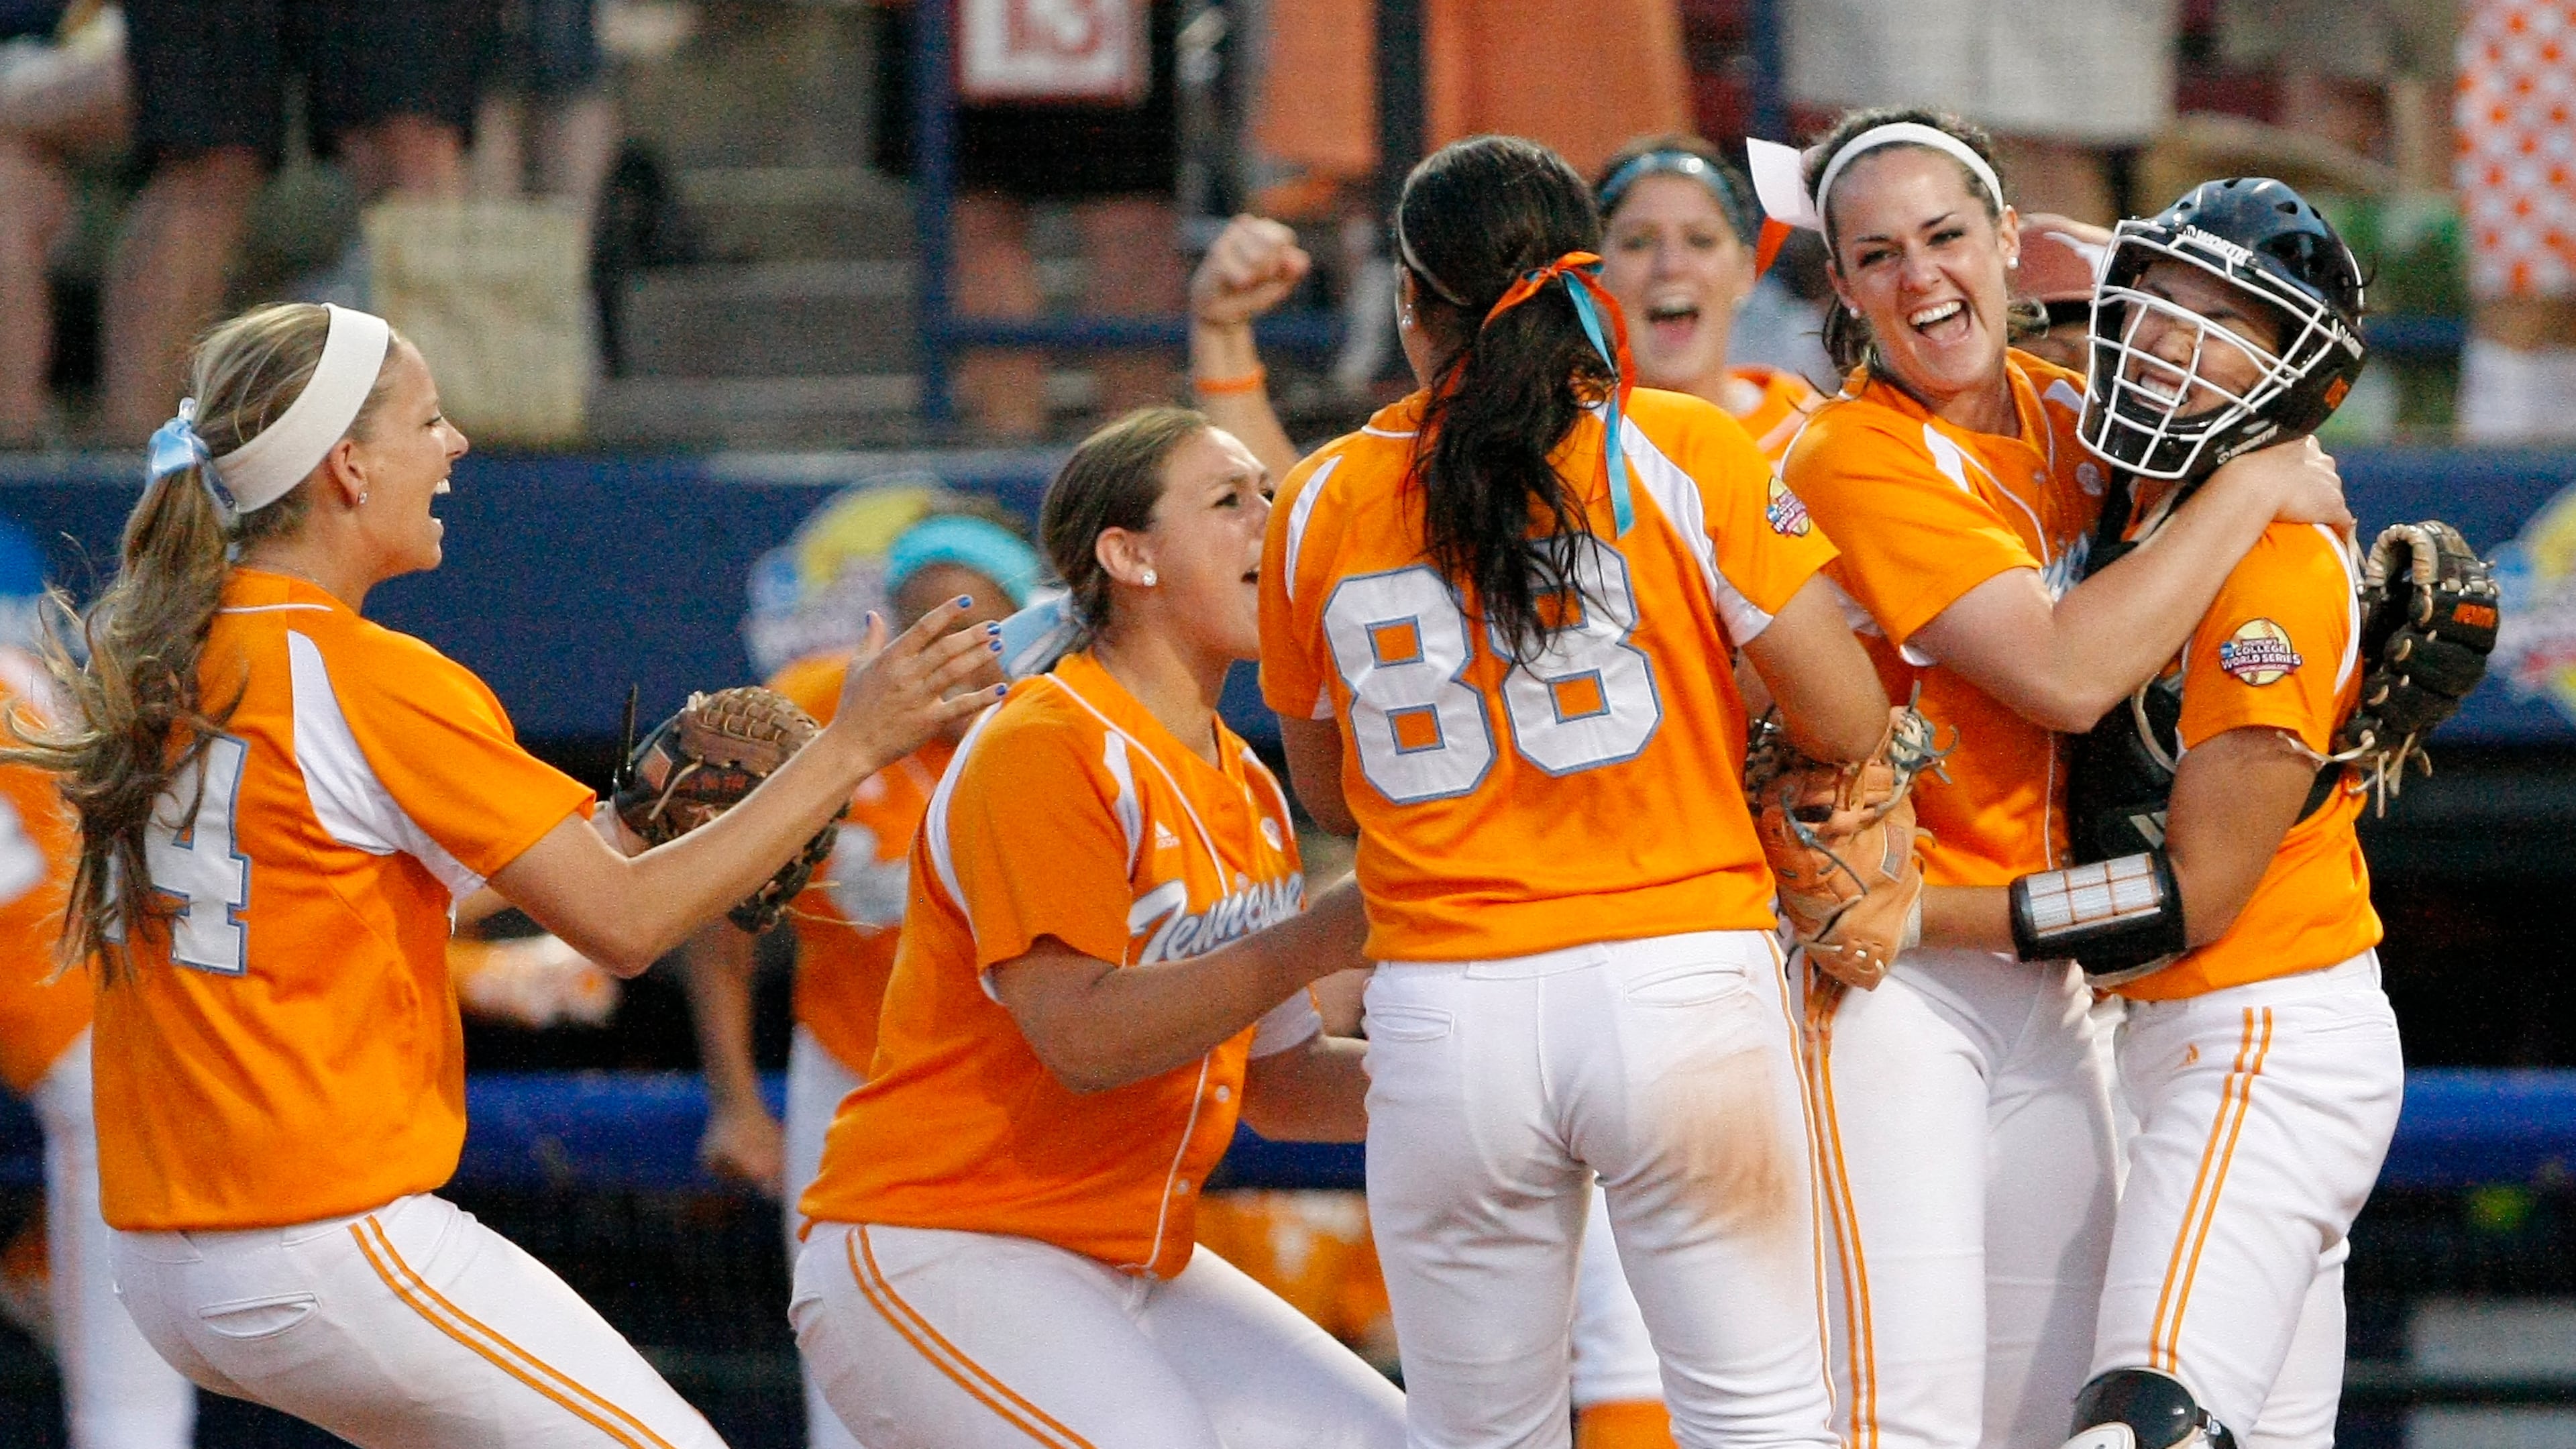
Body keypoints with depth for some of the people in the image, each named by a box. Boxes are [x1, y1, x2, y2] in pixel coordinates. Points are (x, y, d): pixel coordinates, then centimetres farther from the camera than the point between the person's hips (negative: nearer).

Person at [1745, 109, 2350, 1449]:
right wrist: (2250, 493, -14)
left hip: (2043, 973, 8)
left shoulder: (2059, 411, 9)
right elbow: (2063, 676, -22)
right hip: (1887, 972, -8)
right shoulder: (1854, 460, -14)